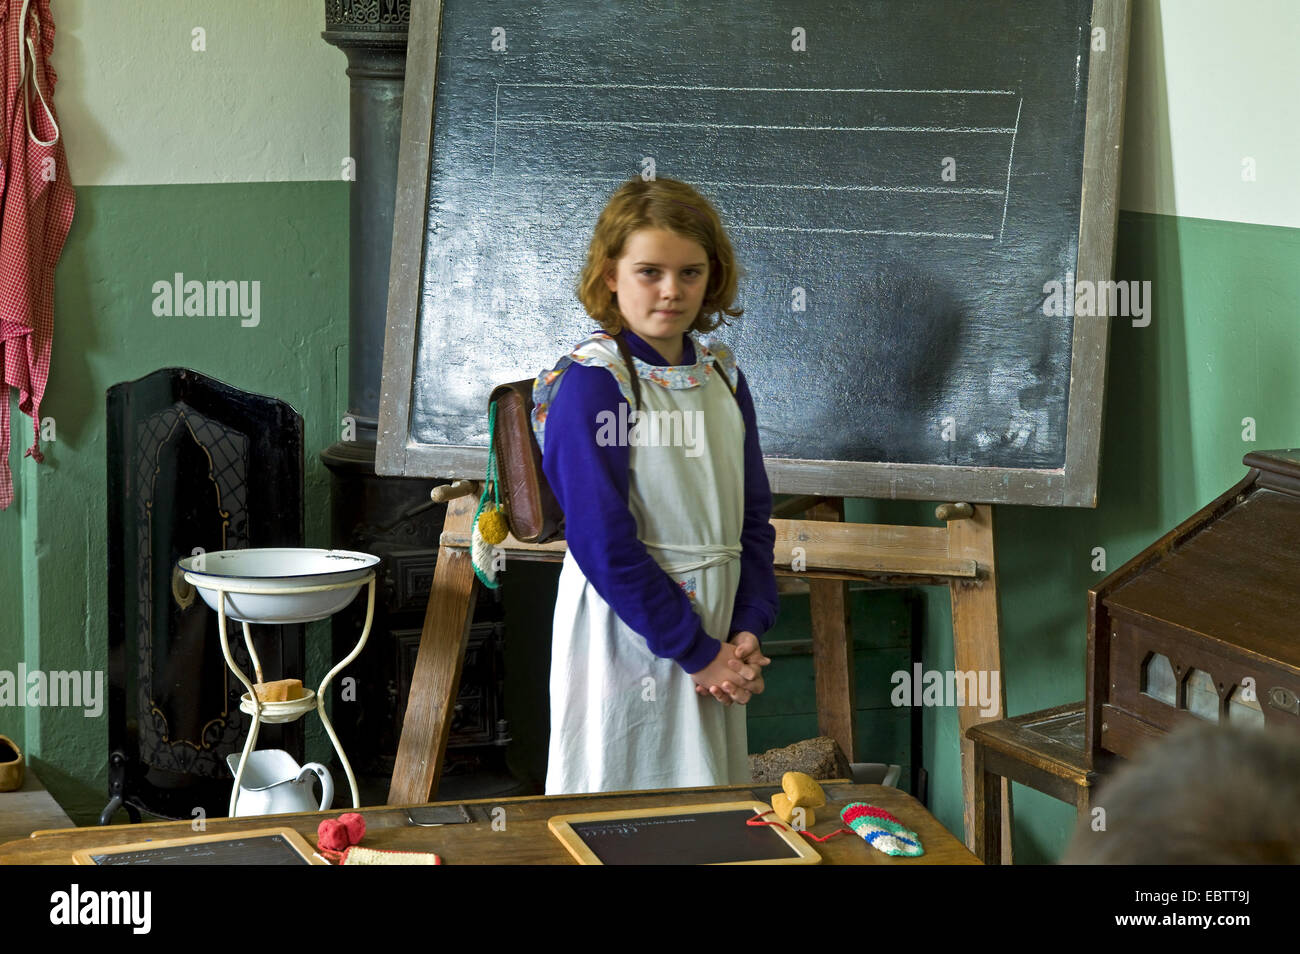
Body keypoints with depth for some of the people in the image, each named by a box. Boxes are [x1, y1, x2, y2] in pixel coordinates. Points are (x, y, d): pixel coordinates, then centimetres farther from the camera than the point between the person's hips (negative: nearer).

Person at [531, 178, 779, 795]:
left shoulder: (721, 375, 7)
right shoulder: (590, 383, -13)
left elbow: (753, 517, 10)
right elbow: (602, 542, -17)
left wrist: (747, 631, -5)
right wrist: (698, 651, -15)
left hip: (716, 633, 6)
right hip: (628, 629, -6)